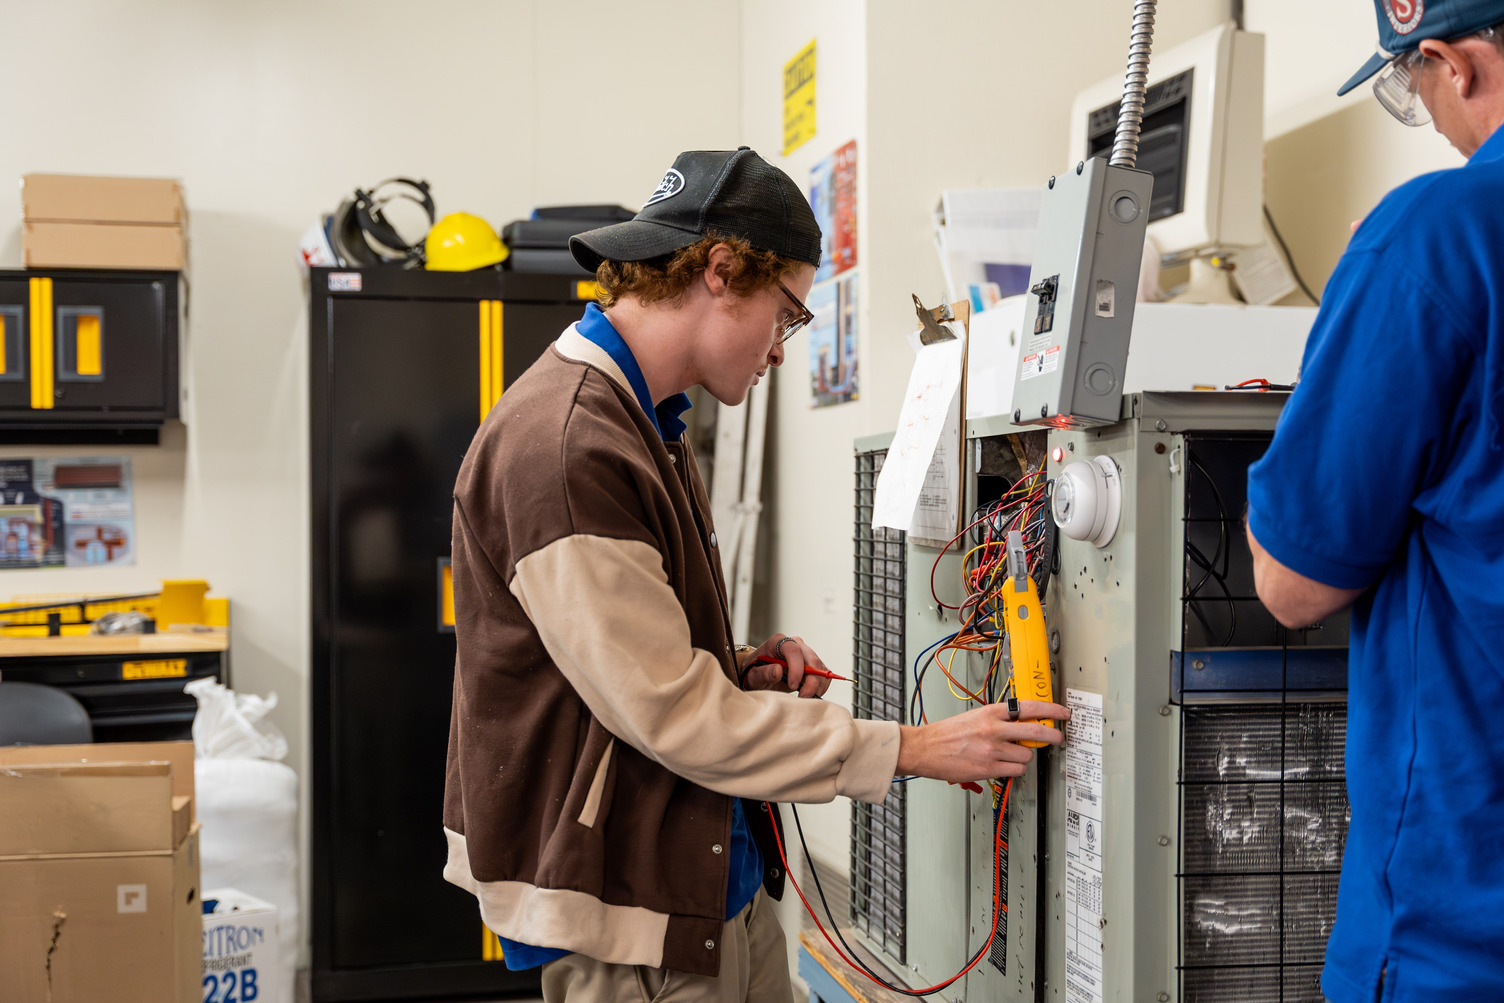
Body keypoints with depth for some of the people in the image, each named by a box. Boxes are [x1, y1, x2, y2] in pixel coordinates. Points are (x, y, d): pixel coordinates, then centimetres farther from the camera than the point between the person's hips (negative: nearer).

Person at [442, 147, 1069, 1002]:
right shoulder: (562, 446, -21)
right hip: (631, 916, -9)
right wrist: (912, 750, -17)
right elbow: (668, 712, -22)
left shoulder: (645, 422, 12)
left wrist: (740, 673, 0)